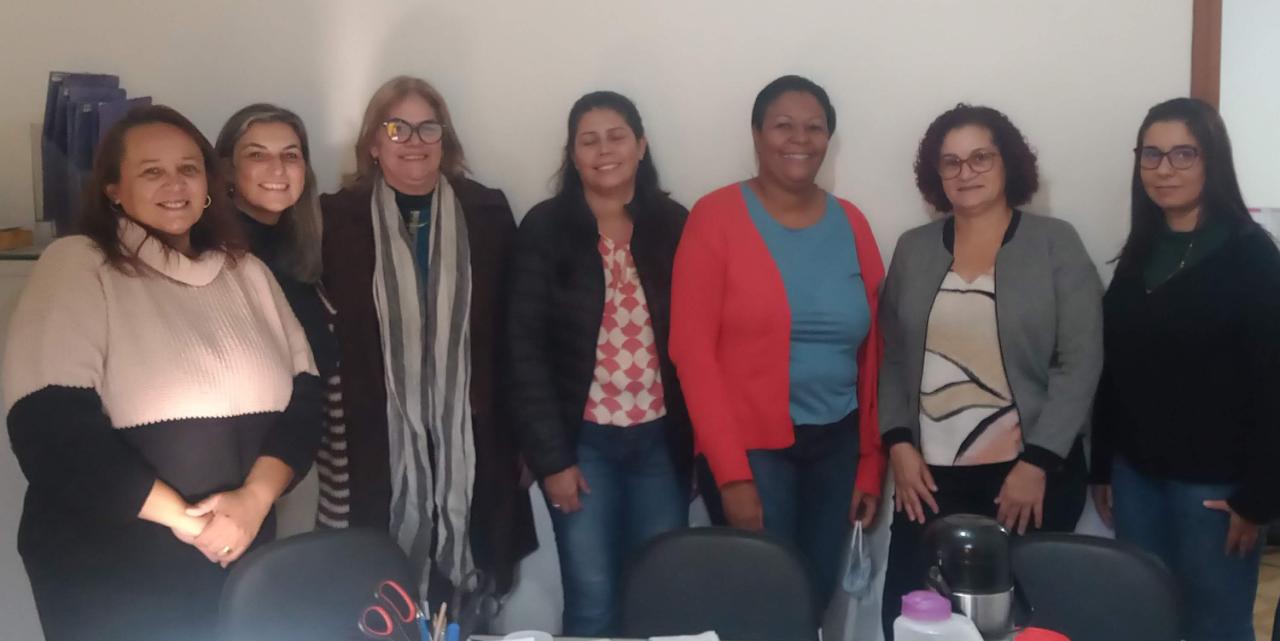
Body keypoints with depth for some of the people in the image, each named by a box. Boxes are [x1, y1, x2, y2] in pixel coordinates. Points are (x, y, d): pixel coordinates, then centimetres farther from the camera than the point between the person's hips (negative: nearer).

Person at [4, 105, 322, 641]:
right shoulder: (75, 265, -6)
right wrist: (183, 518, -15)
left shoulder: (249, 273, 8)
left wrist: (256, 497, -15)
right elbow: (52, 428, -16)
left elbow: (304, 397, 2)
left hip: (239, 560, 4)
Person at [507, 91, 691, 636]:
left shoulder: (673, 223, 3)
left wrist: (696, 437, -1)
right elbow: (526, 349, -6)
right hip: (583, 441, -2)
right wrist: (551, 455, -10)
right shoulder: (545, 228, -3)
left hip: (661, 439, 2)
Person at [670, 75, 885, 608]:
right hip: (750, 446, -4)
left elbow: (873, 350, 9)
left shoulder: (851, 223, 7)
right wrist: (731, 473, -14)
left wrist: (872, 463, 7)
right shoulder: (716, 216, -6)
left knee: (817, 595, 12)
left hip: (836, 443, 4)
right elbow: (692, 348, -11)